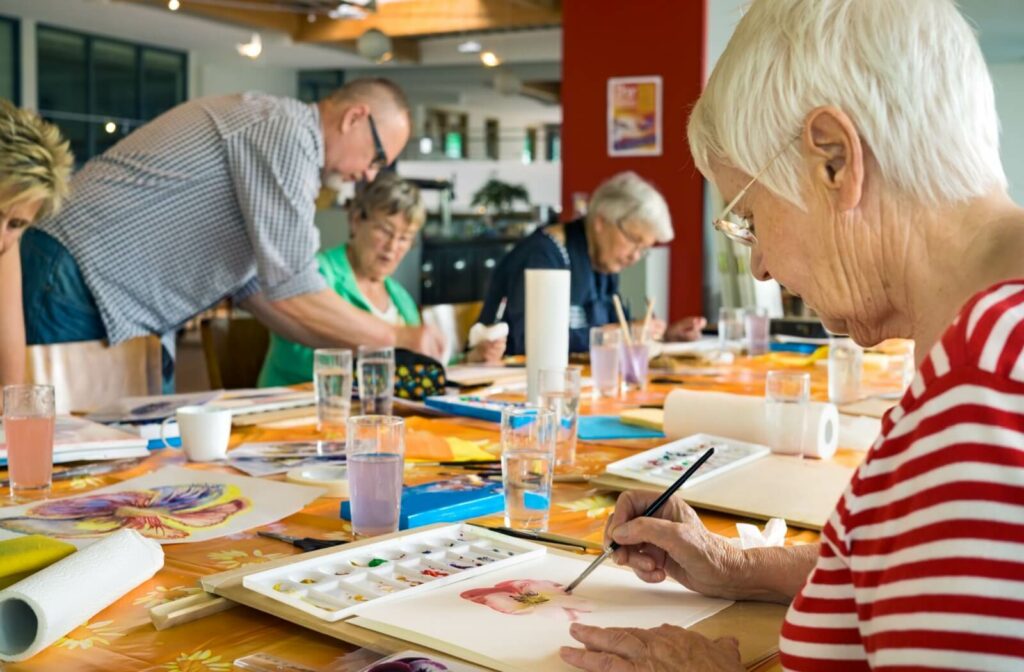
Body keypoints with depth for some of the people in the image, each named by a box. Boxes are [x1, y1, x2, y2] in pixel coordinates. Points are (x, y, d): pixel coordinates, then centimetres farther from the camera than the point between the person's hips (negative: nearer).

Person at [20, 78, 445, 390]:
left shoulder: (265, 127, 16)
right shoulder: (285, 132, -15)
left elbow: (252, 285, 17)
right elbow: (294, 294, -19)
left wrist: (362, 349, 13)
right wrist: (396, 339, -6)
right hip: (72, 288, -10)